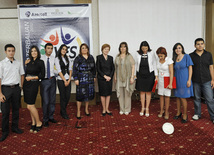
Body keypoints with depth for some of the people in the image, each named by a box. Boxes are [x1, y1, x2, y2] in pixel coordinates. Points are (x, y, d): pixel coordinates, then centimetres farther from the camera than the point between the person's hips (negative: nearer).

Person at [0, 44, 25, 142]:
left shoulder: (18, 63, 5)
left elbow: (22, 75, 16)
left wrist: (21, 86, 11)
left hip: (16, 88, 4)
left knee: (16, 109, 13)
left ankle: (15, 127, 29)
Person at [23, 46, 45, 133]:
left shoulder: (40, 62, -4)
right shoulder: (29, 62, 10)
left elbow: (42, 76, -5)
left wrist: (32, 78, -8)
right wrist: (26, 64, 10)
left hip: (34, 84, -5)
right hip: (26, 84, 5)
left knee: (30, 106, -9)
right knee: (30, 105, 8)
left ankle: (38, 123, 6)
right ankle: (33, 123, 19)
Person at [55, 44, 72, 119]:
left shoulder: (68, 58, 11)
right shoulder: (57, 59, -4)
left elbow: (70, 69, 7)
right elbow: (59, 71, -9)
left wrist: (69, 79, -3)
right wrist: (64, 81, -11)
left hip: (68, 80, 5)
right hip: (61, 80, -4)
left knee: (68, 96, 6)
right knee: (63, 97, 2)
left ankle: (63, 110, 27)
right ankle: (63, 113, 15)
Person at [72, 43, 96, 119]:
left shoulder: (91, 57, 8)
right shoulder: (78, 58, -4)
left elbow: (94, 68, 14)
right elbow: (75, 69, -6)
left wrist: (94, 76, 11)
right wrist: (76, 79, -11)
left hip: (90, 79, 4)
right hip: (81, 79, -4)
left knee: (89, 93, 9)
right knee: (80, 94, -1)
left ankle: (86, 109, 26)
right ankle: (78, 111, 10)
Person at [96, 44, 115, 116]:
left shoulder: (111, 58, 9)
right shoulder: (99, 57, -2)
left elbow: (113, 68, 8)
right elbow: (98, 69, -7)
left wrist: (110, 76, -6)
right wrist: (105, 76, -13)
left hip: (109, 78, 4)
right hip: (101, 78, -4)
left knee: (108, 94, 7)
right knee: (103, 94, 3)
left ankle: (107, 109, 17)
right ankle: (104, 109, 14)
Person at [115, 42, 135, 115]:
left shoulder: (129, 56, -3)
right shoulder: (117, 57, 8)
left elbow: (133, 67, -4)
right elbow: (115, 67, 11)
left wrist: (132, 77, -10)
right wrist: (115, 77, 6)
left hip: (127, 78, -3)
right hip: (119, 78, 3)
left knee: (127, 94, 3)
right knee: (120, 94, 6)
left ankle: (127, 109, 14)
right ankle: (122, 109, 18)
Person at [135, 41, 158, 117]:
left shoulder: (151, 53, -8)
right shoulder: (138, 54, -3)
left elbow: (154, 65, -4)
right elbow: (136, 65, 5)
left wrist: (156, 75, -7)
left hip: (149, 75, -2)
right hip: (140, 75, 2)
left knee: (148, 92, 6)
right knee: (142, 91, 9)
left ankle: (147, 108, 18)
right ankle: (142, 108, 23)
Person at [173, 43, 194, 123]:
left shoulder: (186, 56, -5)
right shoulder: (174, 58, 8)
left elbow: (190, 68, -6)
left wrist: (189, 80, -12)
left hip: (184, 80, -5)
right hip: (177, 80, 5)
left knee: (183, 97, -4)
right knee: (177, 97, 11)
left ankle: (185, 115, 10)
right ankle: (178, 113, 26)